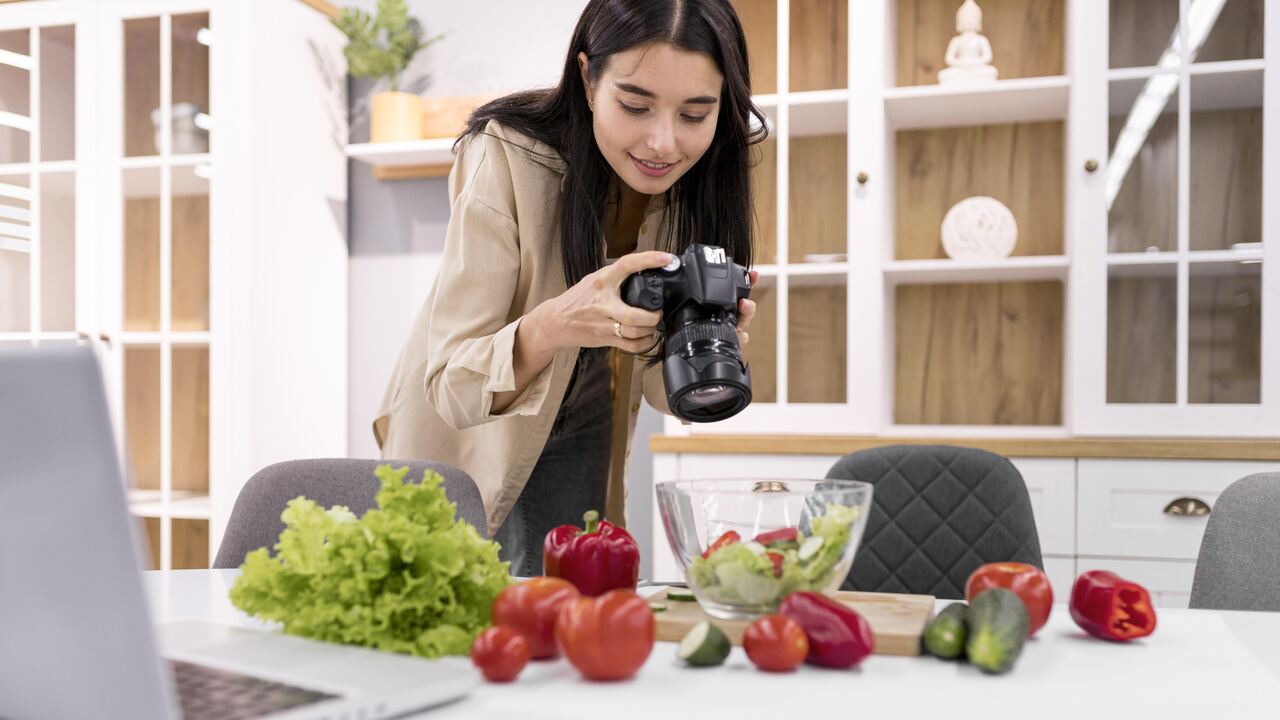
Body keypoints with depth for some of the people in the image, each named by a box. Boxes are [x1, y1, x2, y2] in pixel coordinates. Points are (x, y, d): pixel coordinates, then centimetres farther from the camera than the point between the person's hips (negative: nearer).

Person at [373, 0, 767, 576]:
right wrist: (553, 325, -52)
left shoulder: (707, 178, -18)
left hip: (578, 437, 3)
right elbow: (452, 389, -32)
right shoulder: (506, 157, -30)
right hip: (462, 438, -3)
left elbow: (664, 392, -11)